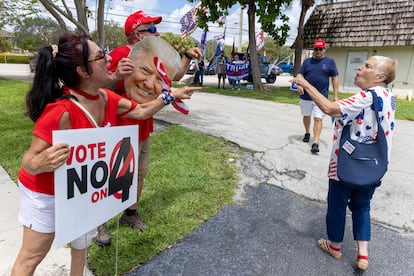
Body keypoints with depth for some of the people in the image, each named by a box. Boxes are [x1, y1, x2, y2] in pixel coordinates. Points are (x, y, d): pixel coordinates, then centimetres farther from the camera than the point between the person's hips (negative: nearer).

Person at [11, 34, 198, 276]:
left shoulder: (107, 99, -13)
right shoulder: (62, 111, -37)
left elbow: (141, 111, 3)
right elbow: (30, 160, -28)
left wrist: (172, 95, 3)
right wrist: (42, 163, -51)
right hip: (46, 193, -6)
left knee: (83, 241, 23)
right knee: (33, 255, 13)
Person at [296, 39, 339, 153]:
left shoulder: (330, 61, 2)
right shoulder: (307, 61, 7)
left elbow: (335, 78, 2)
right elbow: (300, 74, 2)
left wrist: (335, 95, -2)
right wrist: (299, 85, -20)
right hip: (306, 96, 3)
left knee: (318, 119, -8)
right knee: (306, 116, 16)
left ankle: (315, 143, -9)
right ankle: (307, 133, 39)